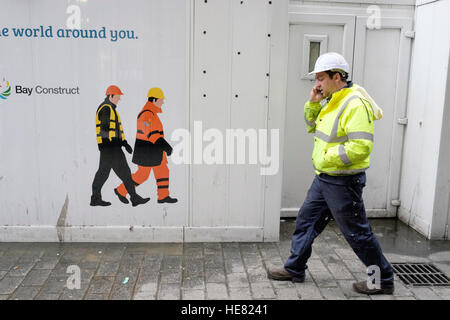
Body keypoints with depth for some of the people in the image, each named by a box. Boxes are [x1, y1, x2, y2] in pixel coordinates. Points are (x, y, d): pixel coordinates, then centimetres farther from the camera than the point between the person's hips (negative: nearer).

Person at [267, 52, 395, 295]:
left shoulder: (355, 104, -21)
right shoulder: (331, 100, 10)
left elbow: (361, 147, -28)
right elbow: (312, 127, 22)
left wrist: (327, 158, -20)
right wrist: (312, 104, 5)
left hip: (343, 181, -10)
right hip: (324, 178, 10)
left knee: (357, 233, 3)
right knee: (306, 221, 16)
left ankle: (384, 281, 21)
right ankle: (294, 269, 31)